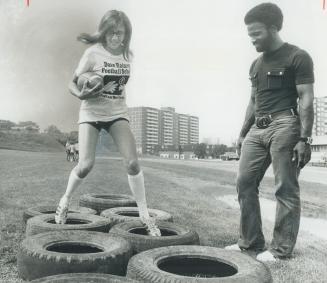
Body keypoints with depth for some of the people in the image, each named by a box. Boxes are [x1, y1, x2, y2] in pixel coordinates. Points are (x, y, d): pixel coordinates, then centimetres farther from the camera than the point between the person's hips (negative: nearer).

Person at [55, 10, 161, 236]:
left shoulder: (127, 54, 4)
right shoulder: (93, 53, -9)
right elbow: (73, 84, -8)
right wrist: (81, 94, -28)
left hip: (118, 113, 3)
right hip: (92, 112, -3)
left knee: (132, 162, -11)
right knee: (86, 165, -12)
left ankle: (145, 214, 1)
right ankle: (65, 200, 19)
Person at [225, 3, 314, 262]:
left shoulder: (297, 57, -3)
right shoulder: (256, 64, 19)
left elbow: (306, 100, -9)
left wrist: (304, 138, -16)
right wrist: (243, 133, 19)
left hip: (284, 126, -7)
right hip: (257, 128, 8)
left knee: (286, 189, -4)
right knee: (245, 183, 3)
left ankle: (281, 249, 4)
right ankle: (251, 242, 12)